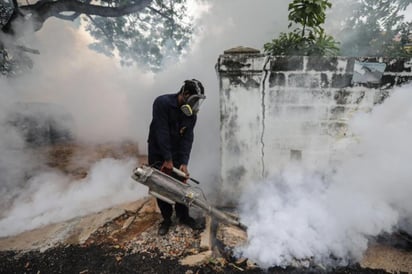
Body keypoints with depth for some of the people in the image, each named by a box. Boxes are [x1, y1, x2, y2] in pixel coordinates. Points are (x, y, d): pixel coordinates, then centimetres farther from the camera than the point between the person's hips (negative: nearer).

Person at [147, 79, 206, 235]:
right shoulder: (162, 103, -22)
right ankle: (166, 218, 22)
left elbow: (187, 138, -10)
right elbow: (161, 133, -25)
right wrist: (167, 159, -23)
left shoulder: (191, 114, -7)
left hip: (176, 153, 4)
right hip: (158, 153, -3)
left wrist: (184, 163, -19)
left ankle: (183, 216, 24)